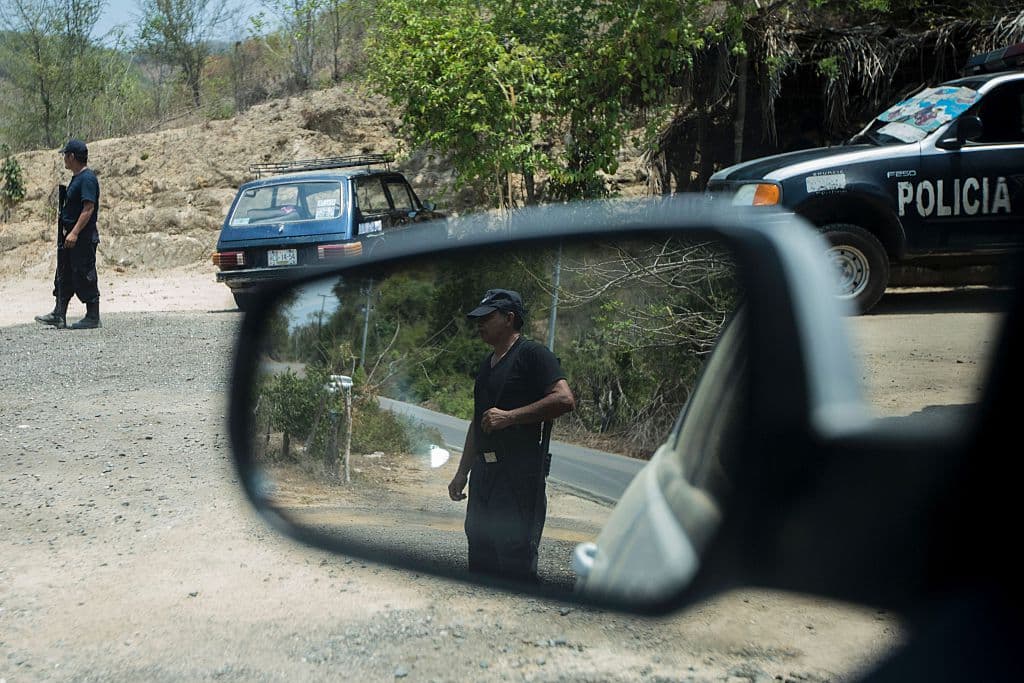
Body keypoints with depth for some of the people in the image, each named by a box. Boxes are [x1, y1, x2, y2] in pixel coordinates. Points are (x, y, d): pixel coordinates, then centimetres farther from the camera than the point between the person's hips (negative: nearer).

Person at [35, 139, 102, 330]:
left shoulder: (87, 178, -15)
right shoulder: (76, 178, 16)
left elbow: (88, 208, -23)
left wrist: (74, 233, -27)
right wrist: (67, 231, 19)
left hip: (83, 237, -10)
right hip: (71, 236, 10)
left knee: (85, 277, -4)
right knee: (64, 276, 9)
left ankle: (93, 318, 3)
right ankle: (59, 315, 12)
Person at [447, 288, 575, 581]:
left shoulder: (532, 354, -6)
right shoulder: (487, 364, 21)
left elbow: (565, 400, -19)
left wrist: (509, 416, -20)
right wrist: (462, 473, 23)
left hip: (520, 470, -9)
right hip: (484, 470, 9)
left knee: (516, 559, -9)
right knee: (480, 555, 11)